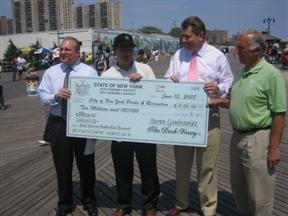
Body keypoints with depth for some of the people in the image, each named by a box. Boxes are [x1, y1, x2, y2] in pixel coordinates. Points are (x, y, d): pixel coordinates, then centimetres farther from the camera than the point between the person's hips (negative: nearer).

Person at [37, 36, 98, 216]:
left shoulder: (90, 72, -1)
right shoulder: (51, 72, 5)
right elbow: (42, 95, 2)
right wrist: (55, 96, -18)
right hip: (59, 124, 2)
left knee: (86, 165, 12)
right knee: (62, 166, 12)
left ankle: (89, 201, 33)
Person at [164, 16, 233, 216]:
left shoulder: (217, 56, -1)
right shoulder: (178, 56, 7)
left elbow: (229, 83, 2)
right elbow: (167, 81, 7)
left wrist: (218, 89, -20)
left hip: (208, 117, -3)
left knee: (207, 166, 5)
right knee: (182, 163, 16)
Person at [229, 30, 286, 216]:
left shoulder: (271, 74, -15)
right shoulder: (241, 73, 9)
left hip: (258, 139, -8)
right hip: (237, 136, 8)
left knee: (259, 193, 6)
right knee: (238, 187, 21)